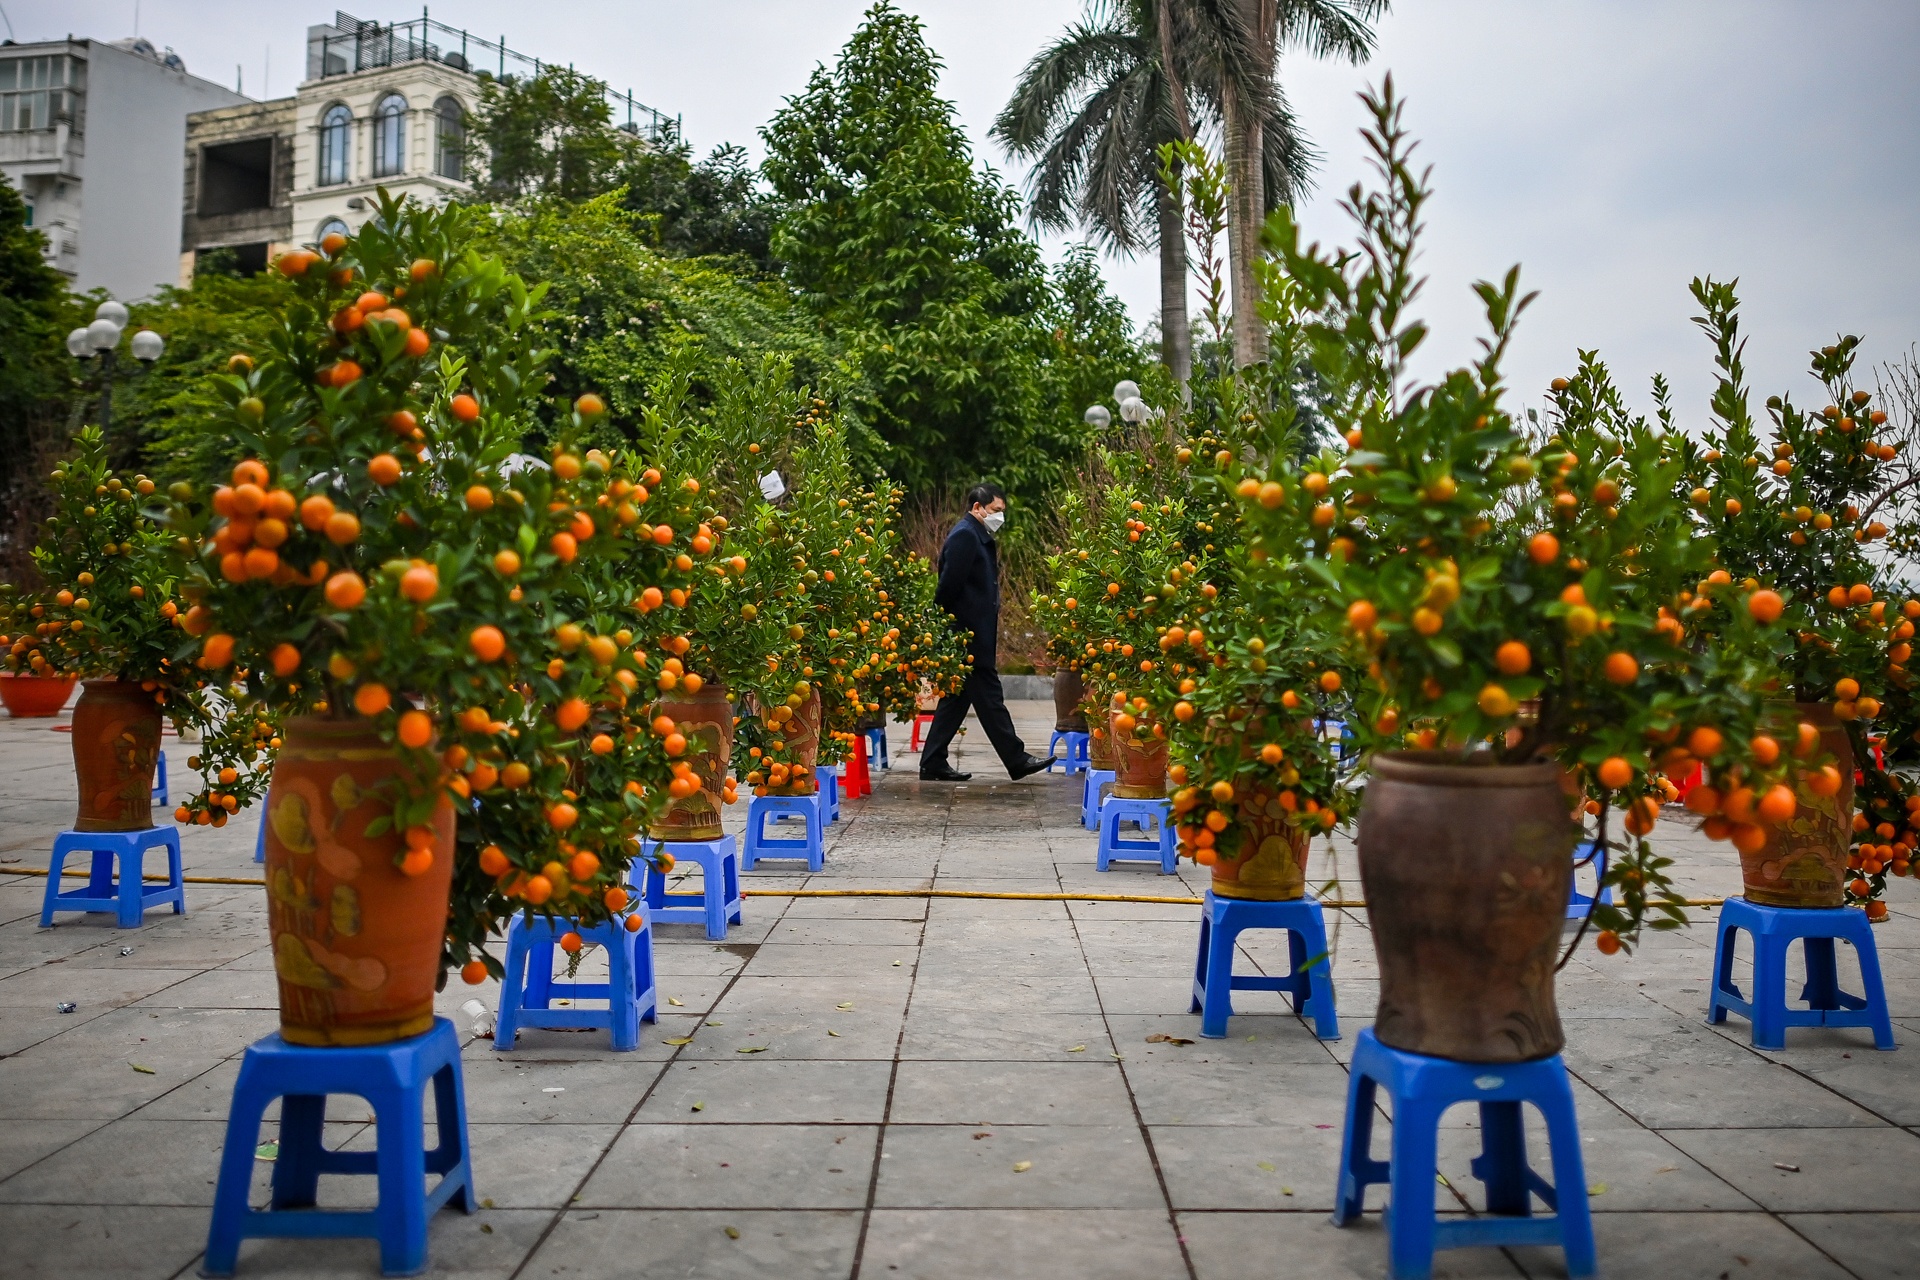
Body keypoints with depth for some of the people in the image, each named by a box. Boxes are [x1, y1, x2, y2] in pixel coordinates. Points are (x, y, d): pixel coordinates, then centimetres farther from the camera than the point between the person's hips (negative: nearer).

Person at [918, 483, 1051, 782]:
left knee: (956, 699, 11)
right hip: (968, 635, -10)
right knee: (989, 697, -4)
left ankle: (933, 765, 14)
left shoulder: (980, 538, 20)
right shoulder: (964, 535, -12)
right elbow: (949, 585, -19)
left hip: (976, 635, 10)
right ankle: (1016, 760, 1)